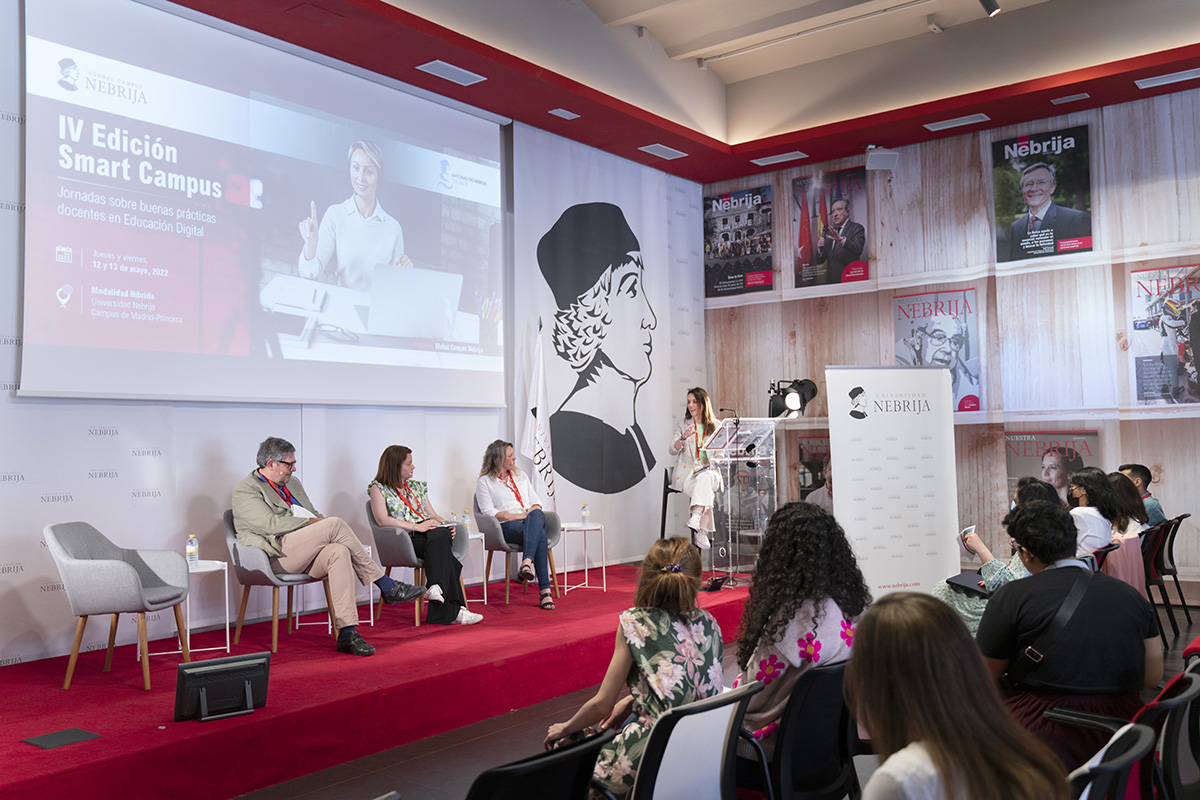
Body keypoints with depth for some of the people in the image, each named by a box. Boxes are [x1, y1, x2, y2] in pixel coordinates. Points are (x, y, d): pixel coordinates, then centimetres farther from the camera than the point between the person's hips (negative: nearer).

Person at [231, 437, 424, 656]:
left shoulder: (292, 483, 26)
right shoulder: (245, 490, 1)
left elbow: (314, 514, 27)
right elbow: (271, 523, -13)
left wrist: (325, 528, 6)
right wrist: (310, 522, -11)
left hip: (305, 554, 7)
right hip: (279, 554, -7)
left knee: (339, 552, -30)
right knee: (335, 523, -26)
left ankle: (347, 634, -36)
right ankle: (386, 587, -18)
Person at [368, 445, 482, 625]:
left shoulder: (417, 486, 27)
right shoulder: (378, 488, 7)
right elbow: (382, 520, -9)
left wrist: (446, 524, 0)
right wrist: (416, 526, -18)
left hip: (429, 535, 5)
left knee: (441, 535, -35)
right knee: (442, 550, -34)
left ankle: (435, 588, -44)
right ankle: (452, 610, -39)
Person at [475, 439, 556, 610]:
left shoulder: (520, 476, 25)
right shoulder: (484, 482, 8)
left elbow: (536, 500, 23)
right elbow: (489, 512, -4)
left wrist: (534, 510, -3)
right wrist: (518, 516, -14)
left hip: (532, 521, 4)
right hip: (506, 526, -4)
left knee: (537, 515, -37)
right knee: (540, 534, -36)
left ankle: (527, 562, -52)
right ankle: (544, 589, -43)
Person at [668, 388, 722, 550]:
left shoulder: (716, 426, 13)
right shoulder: (682, 424, 12)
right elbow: (673, 450, 2)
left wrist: (712, 463, -10)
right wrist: (683, 438, -18)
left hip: (710, 471, 0)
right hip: (687, 472, 0)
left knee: (705, 478, -38)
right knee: (706, 489, -33)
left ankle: (695, 518, -51)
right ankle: (701, 532, -36)